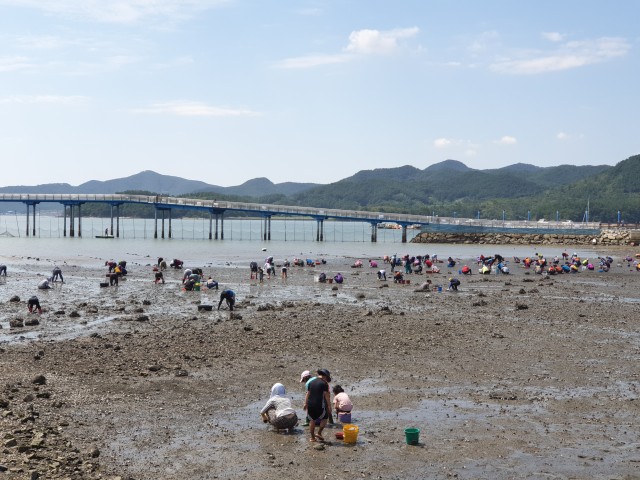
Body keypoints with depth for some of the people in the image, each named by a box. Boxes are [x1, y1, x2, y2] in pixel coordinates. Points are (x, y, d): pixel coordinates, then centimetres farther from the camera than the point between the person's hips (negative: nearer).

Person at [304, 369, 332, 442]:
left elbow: (307, 394, 15)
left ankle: (312, 437, 17)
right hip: (319, 405, -6)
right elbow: (326, 396, -8)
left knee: (312, 420, 13)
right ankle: (319, 433, 6)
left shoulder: (311, 382, 12)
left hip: (310, 405, 6)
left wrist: (305, 404, 20)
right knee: (324, 418, 13)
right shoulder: (324, 383, -6)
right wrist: (329, 406, -5)